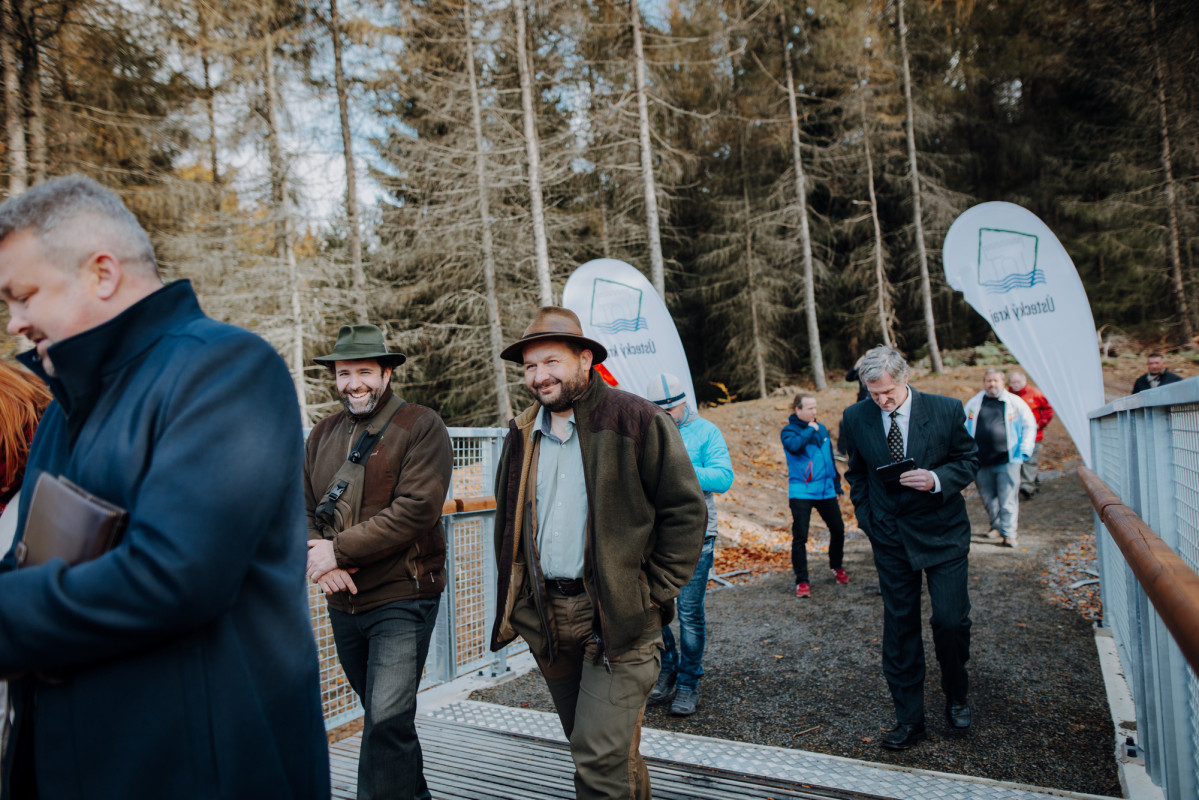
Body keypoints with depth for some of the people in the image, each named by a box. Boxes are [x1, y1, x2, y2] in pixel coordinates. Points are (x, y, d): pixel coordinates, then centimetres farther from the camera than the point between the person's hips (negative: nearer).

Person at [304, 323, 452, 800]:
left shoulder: (421, 426, -10)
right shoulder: (322, 434, 10)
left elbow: (416, 509, -20)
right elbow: (303, 507, 8)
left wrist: (338, 550, -18)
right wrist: (317, 557, -12)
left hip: (401, 598, -6)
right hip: (342, 600, 6)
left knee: (387, 721, -9)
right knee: (383, 718, 20)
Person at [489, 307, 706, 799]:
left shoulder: (638, 421, -9)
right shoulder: (522, 435, 9)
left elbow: (685, 512, -7)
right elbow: (509, 525, 19)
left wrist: (655, 594, -9)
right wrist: (514, 602, 12)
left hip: (617, 618, -6)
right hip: (546, 617, 6)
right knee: (588, 748, 20)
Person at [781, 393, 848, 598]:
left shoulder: (821, 429, 12)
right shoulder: (789, 430, -5)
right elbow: (794, 446, -29)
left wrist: (837, 483, 23)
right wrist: (810, 430, -16)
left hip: (825, 491, 6)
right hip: (801, 492, -6)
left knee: (838, 529, 11)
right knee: (800, 537, -7)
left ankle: (836, 566, 36)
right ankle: (801, 581, 4)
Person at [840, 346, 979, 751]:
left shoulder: (946, 410, -9)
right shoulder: (856, 418, -4)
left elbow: (968, 460, 0)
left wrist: (936, 479, -20)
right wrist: (867, 519, 3)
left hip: (942, 534, -1)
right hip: (890, 537, 2)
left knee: (951, 620, -2)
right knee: (899, 627, 6)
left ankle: (956, 696, 29)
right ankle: (909, 719, 19)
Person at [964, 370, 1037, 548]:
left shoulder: (1015, 402, 5)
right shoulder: (973, 403, 10)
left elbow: (1029, 426, 10)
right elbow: (963, 428, 18)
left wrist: (1025, 450, 0)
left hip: (1007, 460, -2)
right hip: (981, 461, 2)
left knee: (1008, 498, -6)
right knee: (988, 498, 11)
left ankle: (1009, 533, 0)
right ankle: (997, 525, 30)